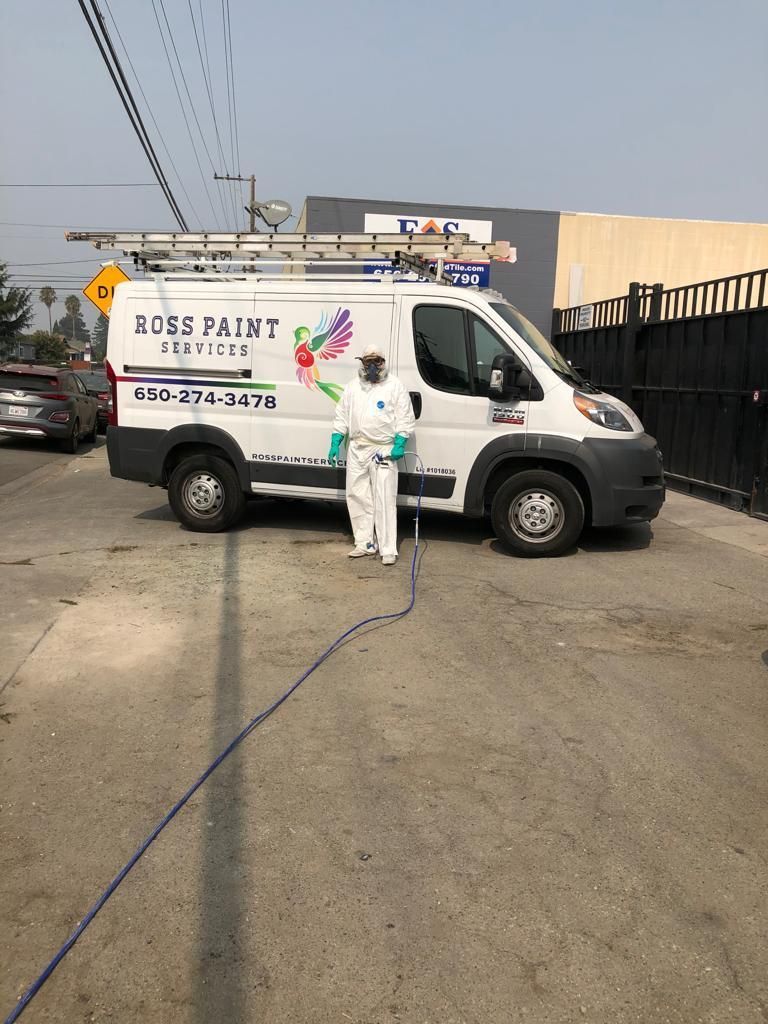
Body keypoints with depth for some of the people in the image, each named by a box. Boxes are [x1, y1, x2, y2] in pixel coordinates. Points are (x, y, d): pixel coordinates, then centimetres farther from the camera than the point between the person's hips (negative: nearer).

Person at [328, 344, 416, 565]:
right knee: (357, 497, 8)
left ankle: (388, 549, -5)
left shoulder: (395, 386, 1)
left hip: (384, 450, -5)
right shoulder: (353, 387, 13)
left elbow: (405, 418, -2)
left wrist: (399, 444, -14)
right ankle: (365, 544, 19)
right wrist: (335, 443, 6)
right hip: (356, 450, 5)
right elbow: (342, 416, 15)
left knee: (385, 500, -8)